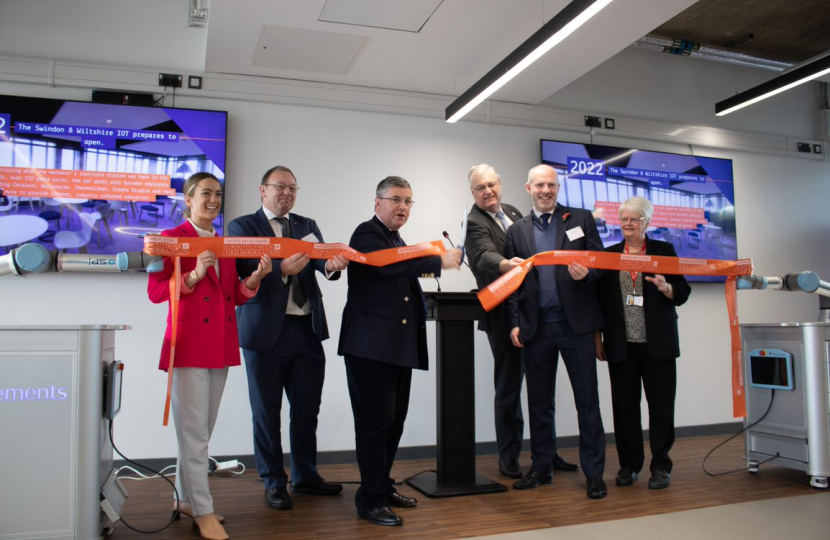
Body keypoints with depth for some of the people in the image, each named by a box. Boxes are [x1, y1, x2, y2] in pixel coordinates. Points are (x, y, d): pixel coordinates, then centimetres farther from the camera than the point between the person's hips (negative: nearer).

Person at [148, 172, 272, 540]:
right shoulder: (171, 238, -3)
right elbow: (155, 292, -10)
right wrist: (194, 275, -22)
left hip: (221, 345, 6)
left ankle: (185, 499, 26)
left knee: (202, 431, 13)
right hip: (188, 344, -6)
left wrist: (255, 277, -5)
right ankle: (202, 510, 6)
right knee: (194, 432, -3)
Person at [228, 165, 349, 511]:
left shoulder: (307, 226, 13)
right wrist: (282, 269, -32)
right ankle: (274, 482, 23)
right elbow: (246, 271, -14)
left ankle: (305, 476, 30)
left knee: (307, 409, 13)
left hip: (307, 330, 4)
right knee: (267, 412, 7)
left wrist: (332, 264, -31)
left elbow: (320, 258, -7)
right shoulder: (242, 226, 1)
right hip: (266, 330, -4)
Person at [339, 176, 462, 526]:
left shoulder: (397, 239, 21)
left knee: (394, 420, 13)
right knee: (375, 421, -4)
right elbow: (387, 263, -27)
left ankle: (383, 487, 26)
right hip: (371, 344, -9)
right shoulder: (367, 233, -7)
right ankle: (371, 499, 7)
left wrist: (422, 269, 10)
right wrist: (438, 261, -23)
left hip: (399, 346, 9)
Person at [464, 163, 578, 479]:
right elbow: (485, 255, -30)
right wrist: (505, 264, -50)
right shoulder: (475, 223, -11)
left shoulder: (512, 212, 12)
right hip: (505, 317, -7)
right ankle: (508, 456, 18)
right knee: (508, 388, 3)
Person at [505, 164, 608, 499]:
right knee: (539, 400, 10)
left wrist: (586, 274, -18)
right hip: (536, 327, 2)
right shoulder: (517, 231, 11)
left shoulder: (581, 219, 7)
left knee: (587, 399, 3)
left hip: (576, 323, -2)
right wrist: (515, 323, 1)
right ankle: (541, 468, 22)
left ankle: (594, 472, 14)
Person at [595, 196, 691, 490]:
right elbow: (600, 298, 10)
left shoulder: (664, 251, 7)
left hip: (657, 343, -1)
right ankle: (629, 465, 17)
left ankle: (661, 466, 14)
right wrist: (598, 339, 6)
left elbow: (682, 293, 5)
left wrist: (665, 287, -18)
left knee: (661, 403, 1)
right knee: (624, 404, 4)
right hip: (621, 344, 1)